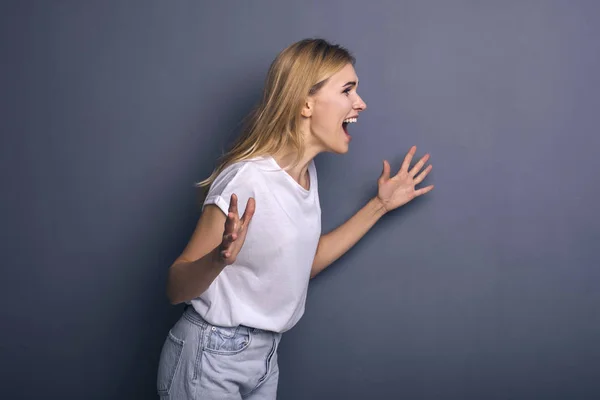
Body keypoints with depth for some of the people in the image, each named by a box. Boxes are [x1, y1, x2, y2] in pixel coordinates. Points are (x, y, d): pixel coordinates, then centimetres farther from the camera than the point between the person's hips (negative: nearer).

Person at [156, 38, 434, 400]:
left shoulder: (307, 172, -1)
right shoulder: (247, 180, -24)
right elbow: (176, 289, -19)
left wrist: (380, 205, 10)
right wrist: (220, 258, -40)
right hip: (211, 361, -7)